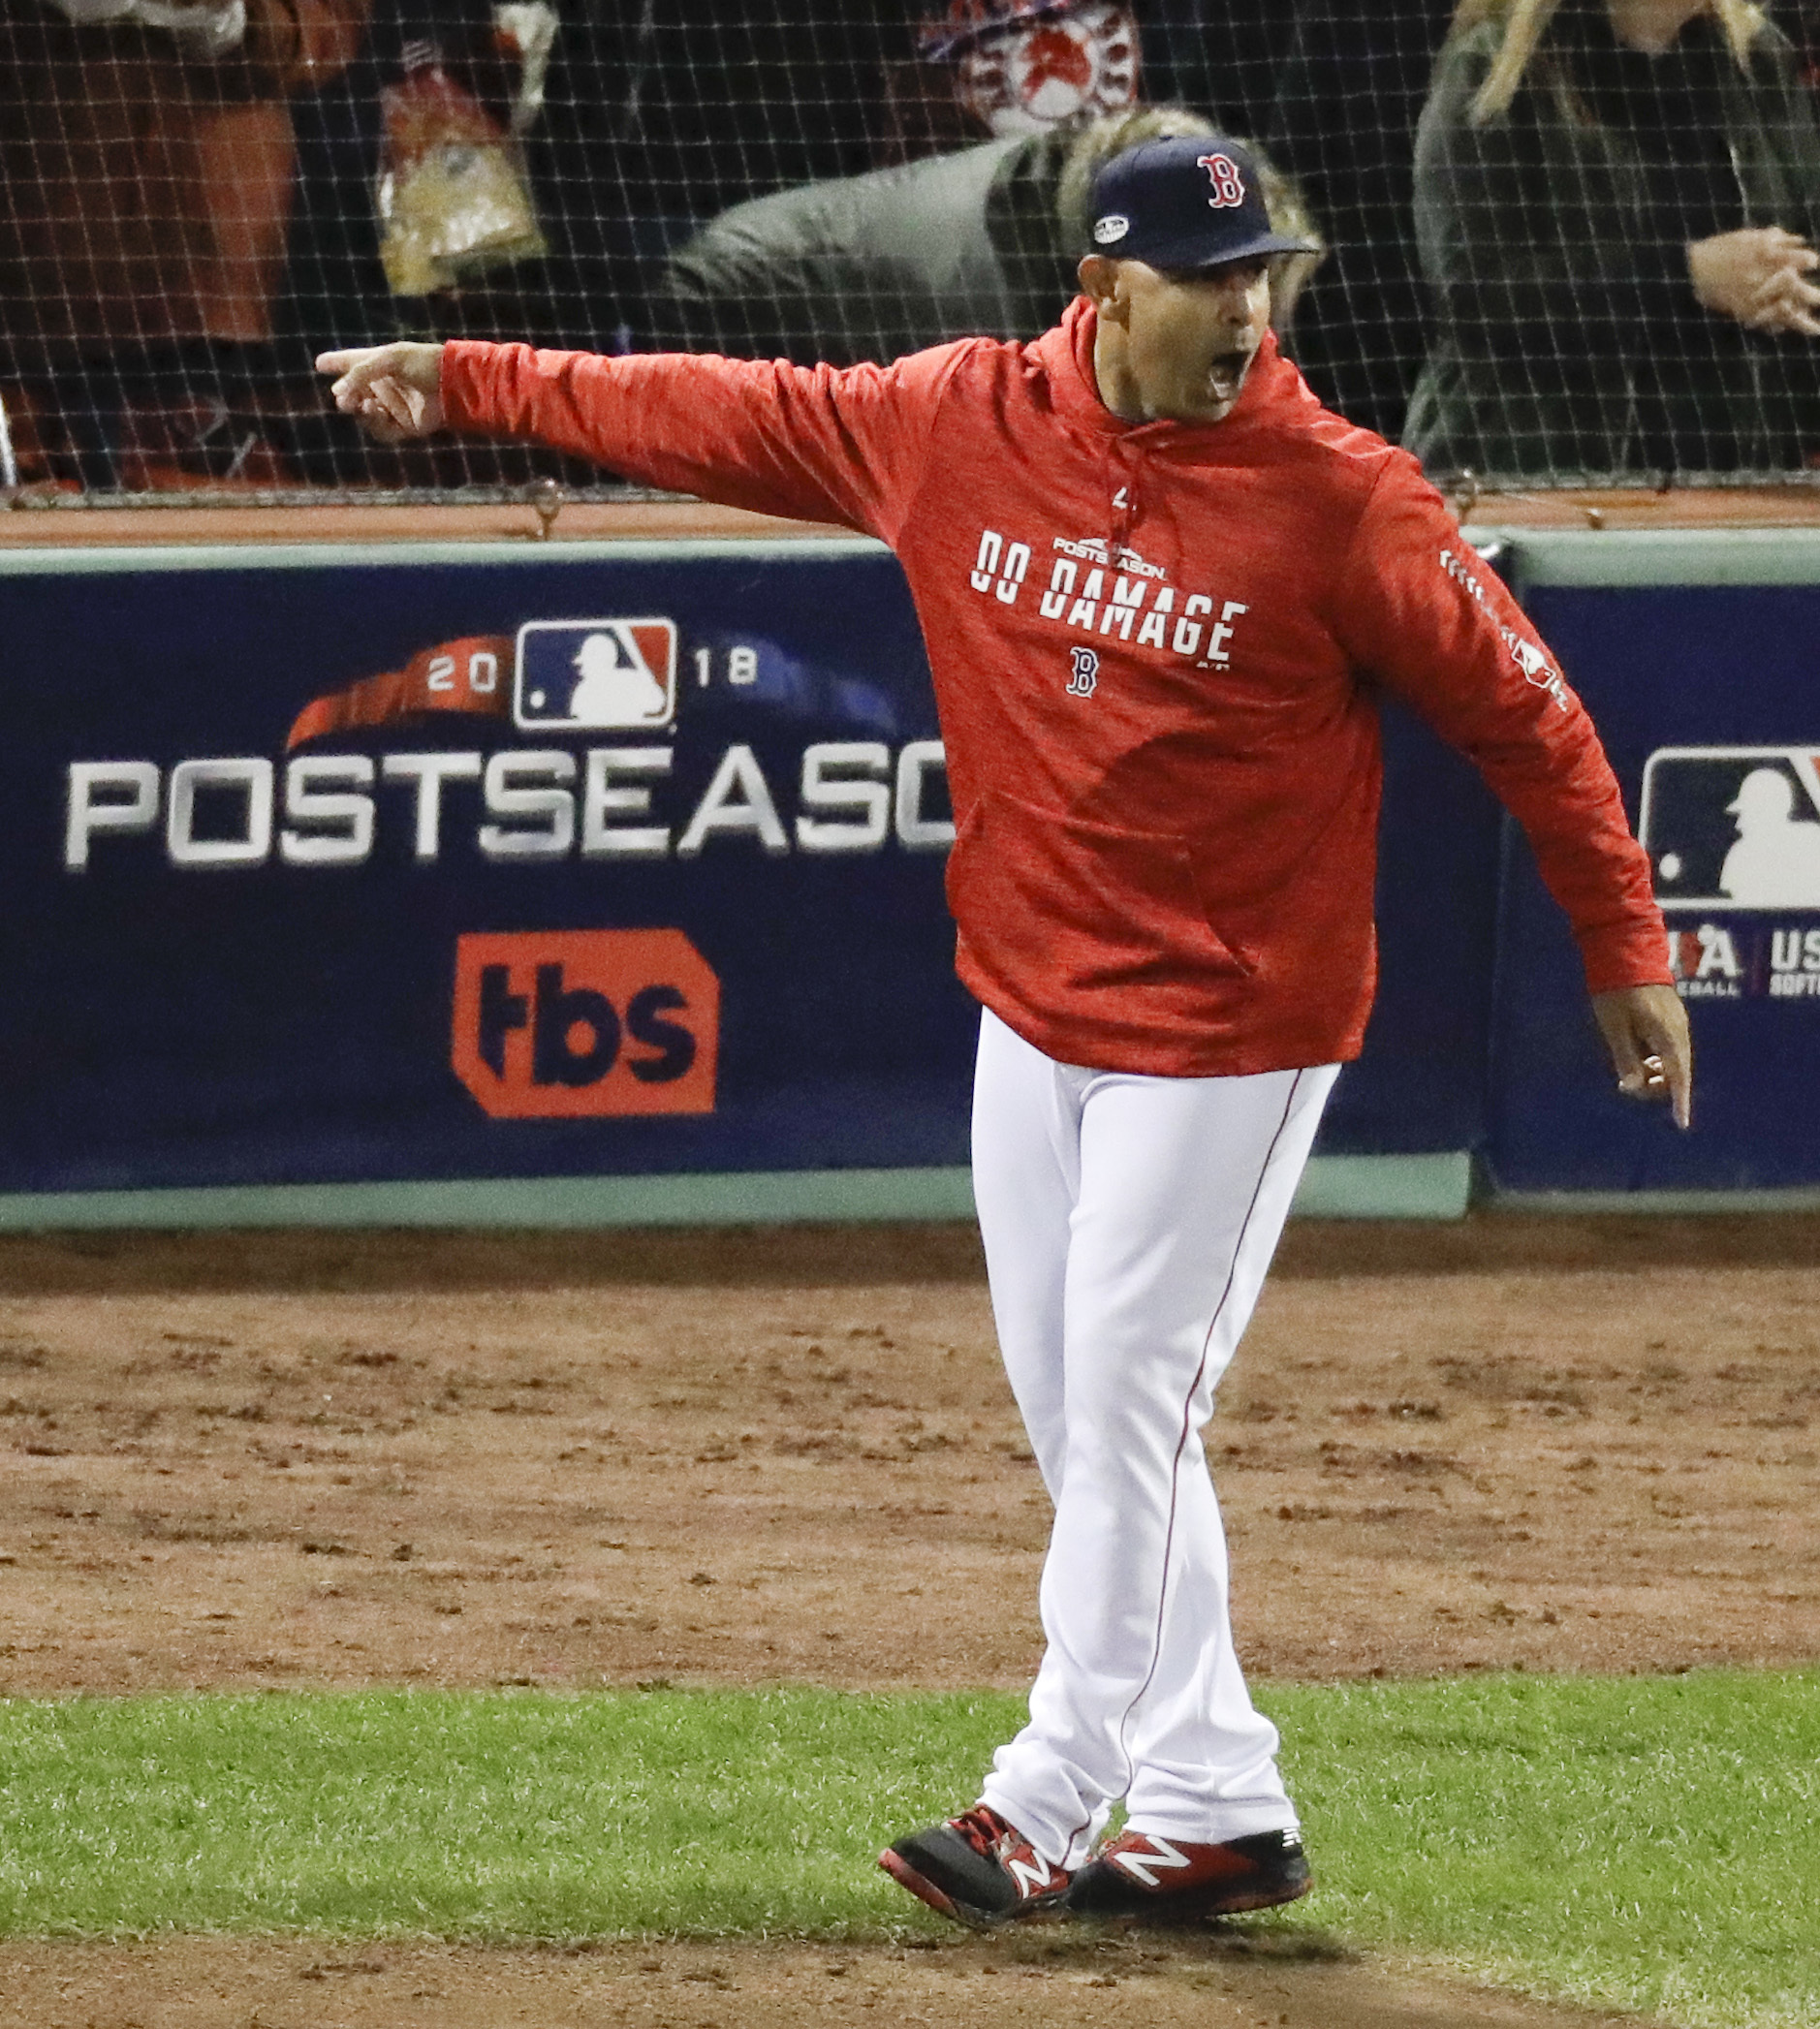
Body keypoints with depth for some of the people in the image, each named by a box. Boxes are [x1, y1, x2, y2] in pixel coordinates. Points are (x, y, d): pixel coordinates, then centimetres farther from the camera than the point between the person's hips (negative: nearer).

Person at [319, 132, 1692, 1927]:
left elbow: (1518, 706, -9)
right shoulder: (963, 425, -4)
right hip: (1031, 1005, 6)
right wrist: (469, 383, 11)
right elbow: (729, 418, 8)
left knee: (1127, 1404, -5)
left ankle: (1053, 1796, 3)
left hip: (1229, 1027, -6)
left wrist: (1624, 948, -6)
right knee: (1066, 1407, 9)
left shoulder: (1335, 499, -16)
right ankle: (1213, 1806, 17)